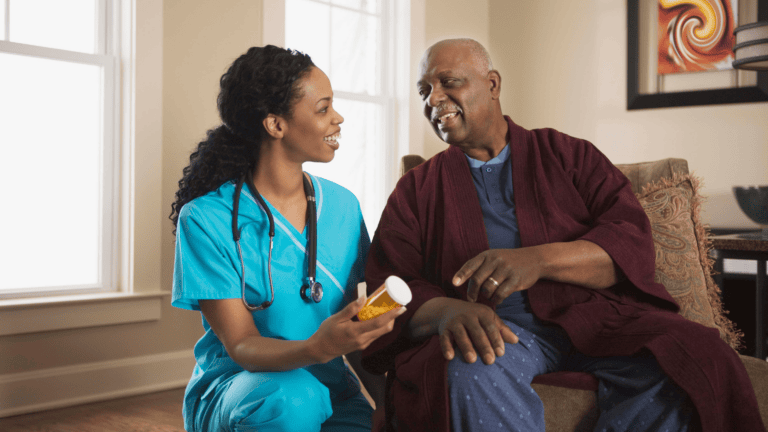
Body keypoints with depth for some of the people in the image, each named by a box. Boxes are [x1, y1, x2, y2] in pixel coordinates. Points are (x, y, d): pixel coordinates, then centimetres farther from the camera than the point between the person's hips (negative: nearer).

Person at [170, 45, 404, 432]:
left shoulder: (342, 206, 4)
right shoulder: (206, 219, -12)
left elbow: (353, 325, 9)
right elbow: (241, 346, -15)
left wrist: (388, 400, -7)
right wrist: (316, 348, -35)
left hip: (329, 388, 3)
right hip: (233, 387, -3)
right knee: (291, 397, -35)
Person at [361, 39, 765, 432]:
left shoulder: (569, 154, 15)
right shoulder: (415, 189, 16)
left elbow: (632, 244, 1)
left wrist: (540, 259, -19)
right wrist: (447, 311, -21)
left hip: (590, 316, 2)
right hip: (495, 330, -1)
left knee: (700, 360, -27)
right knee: (470, 370, -38)